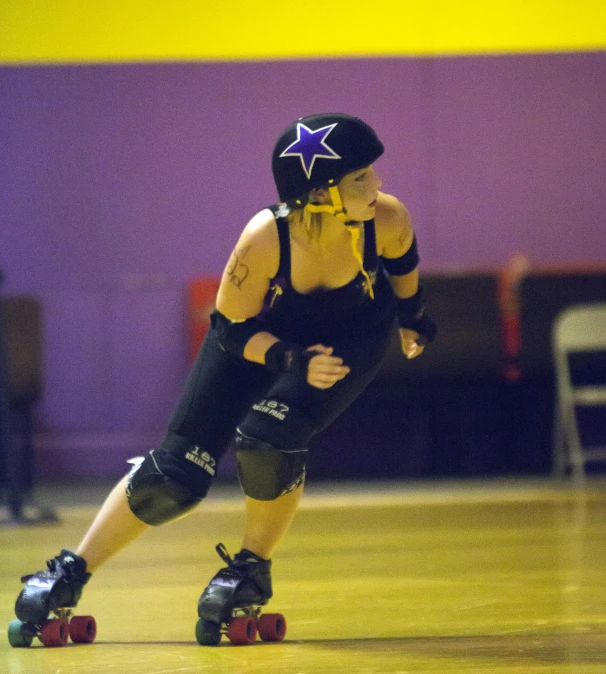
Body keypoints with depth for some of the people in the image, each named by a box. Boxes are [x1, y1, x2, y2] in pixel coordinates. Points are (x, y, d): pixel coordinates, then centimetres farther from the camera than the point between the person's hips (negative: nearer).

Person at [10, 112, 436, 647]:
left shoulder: (386, 218, -31)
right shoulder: (265, 240, -37)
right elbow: (231, 328, -21)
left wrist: (413, 316, 12)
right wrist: (291, 360, -37)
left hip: (354, 333, 1)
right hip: (263, 331, 0)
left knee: (268, 434, -26)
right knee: (177, 473, -5)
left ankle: (253, 570, 2)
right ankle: (72, 573, 14)